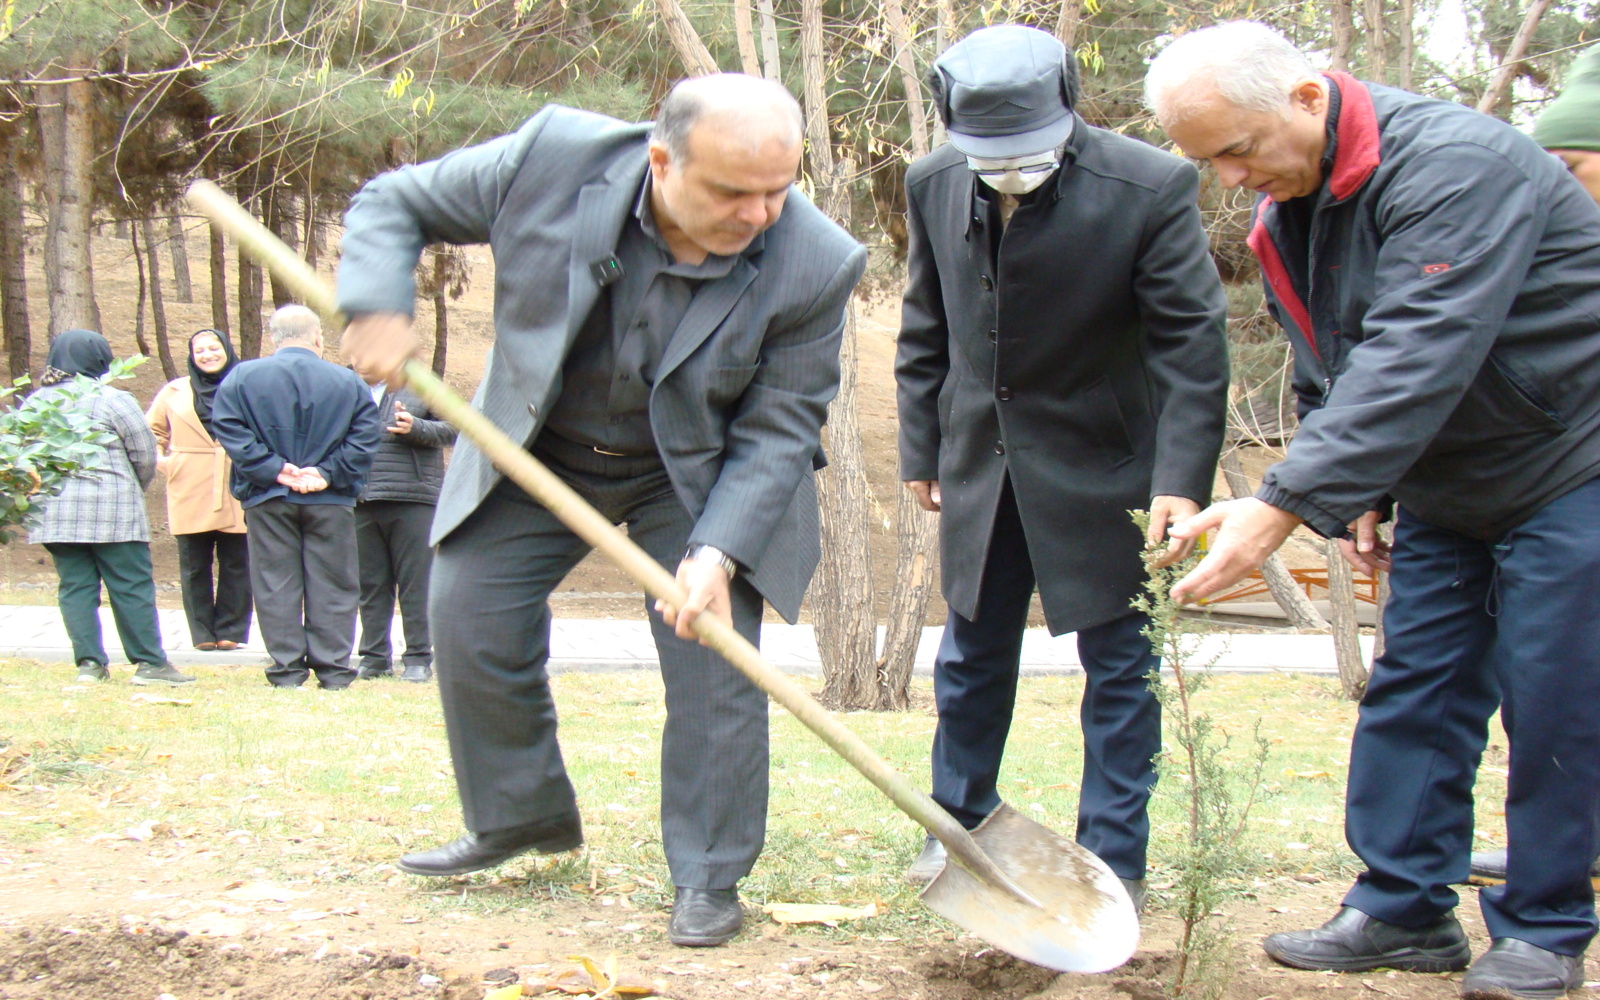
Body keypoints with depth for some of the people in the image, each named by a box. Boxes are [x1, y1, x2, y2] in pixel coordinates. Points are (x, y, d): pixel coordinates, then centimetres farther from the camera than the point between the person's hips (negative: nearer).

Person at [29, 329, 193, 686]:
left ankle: (89, 661, 6)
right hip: (112, 511, -5)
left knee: (75, 586, 9)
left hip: (54, 511, 5)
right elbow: (145, 453, -4)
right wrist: (136, 488, 14)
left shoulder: (34, 403, 8)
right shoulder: (112, 401, -8)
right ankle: (149, 662, 3)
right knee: (131, 587, 1)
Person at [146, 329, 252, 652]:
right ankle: (202, 634, 7)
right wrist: (160, 459, 6)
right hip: (189, 496, 1)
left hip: (237, 495, -1)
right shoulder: (174, 392, 12)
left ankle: (230, 632, 7)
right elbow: (151, 431, 22)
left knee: (236, 565, 0)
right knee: (194, 567, 2)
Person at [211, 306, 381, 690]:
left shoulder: (242, 377, 2)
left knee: (276, 585, 5)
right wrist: (328, 474, -7)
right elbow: (363, 439, -3)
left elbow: (229, 431, -7)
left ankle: (287, 668, 3)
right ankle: (333, 670, 5)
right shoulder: (348, 382, 3)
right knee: (331, 586, 5)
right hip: (330, 501, 0)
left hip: (268, 499, 0)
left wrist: (274, 471, -10)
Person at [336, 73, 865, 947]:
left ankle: (708, 877, 8)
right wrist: (377, 307, -29)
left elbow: (777, 430, -18)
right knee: (471, 617, 4)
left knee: (715, 655, -8)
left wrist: (717, 551, -30)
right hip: (534, 451, 2)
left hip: (699, 476, -2)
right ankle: (521, 815, 26)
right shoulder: (555, 158, -26)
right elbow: (394, 203, -11)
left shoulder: (814, 265, -27)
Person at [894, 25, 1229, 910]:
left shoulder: (1150, 188, -21)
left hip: (1102, 469, -4)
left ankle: (1114, 861, 15)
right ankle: (959, 823, 36)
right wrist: (921, 450, 8)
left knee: (1118, 665, 3)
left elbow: (1192, 342, -18)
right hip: (981, 462, 4)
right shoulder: (933, 184, -6)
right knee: (973, 654, 17)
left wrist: (1182, 480, -24)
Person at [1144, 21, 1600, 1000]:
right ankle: (1404, 910, 13)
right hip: (1445, 487, 8)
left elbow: (1413, 362, -37)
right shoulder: (1287, 209, 1)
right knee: (1413, 690, 5)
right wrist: (1355, 500, 4)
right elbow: (1329, 376, 13)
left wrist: (1285, 505, -40)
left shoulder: (1455, 164, -28)